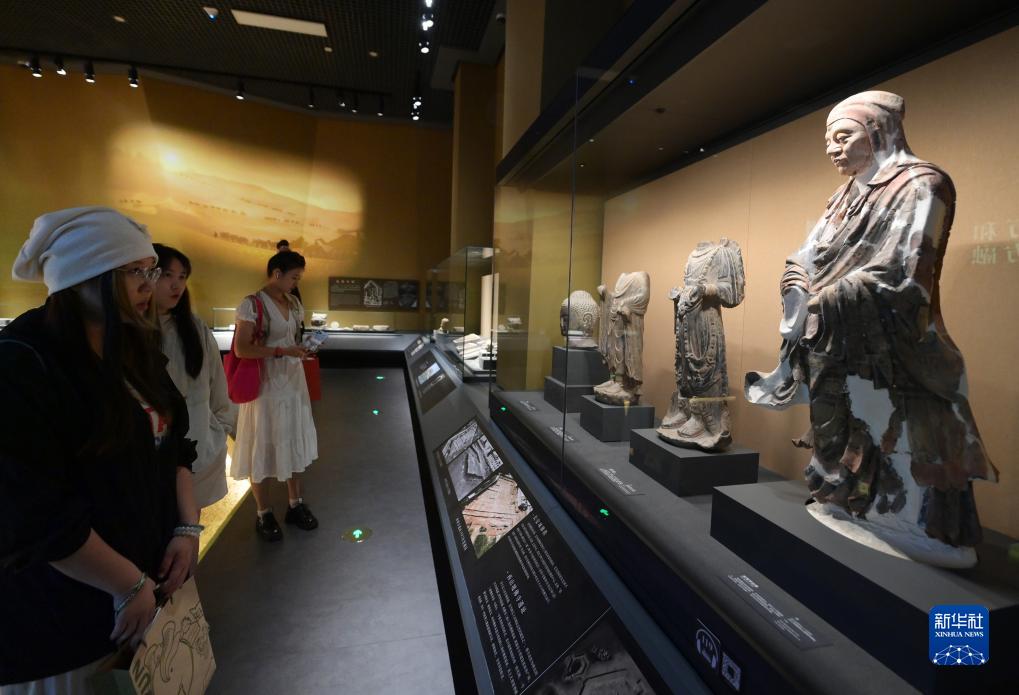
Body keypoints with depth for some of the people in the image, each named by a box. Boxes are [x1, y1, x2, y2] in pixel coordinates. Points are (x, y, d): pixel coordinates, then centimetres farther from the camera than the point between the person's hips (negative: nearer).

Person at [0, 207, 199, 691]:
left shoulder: (135, 350, 3)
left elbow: (172, 446, 7)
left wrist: (187, 527, -3)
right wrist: (131, 585, -16)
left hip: (151, 568, 7)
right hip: (62, 606, -6)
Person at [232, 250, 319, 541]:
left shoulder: (294, 303, 7)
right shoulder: (252, 304, -14)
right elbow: (241, 349, -18)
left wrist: (305, 346, -1)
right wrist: (282, 351, -24)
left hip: (293, 381, 7)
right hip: (265, 384, -6)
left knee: (294, 443, 14)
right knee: (263, 446, 6)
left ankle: (295, 505, 29)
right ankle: (263, 514, 22)